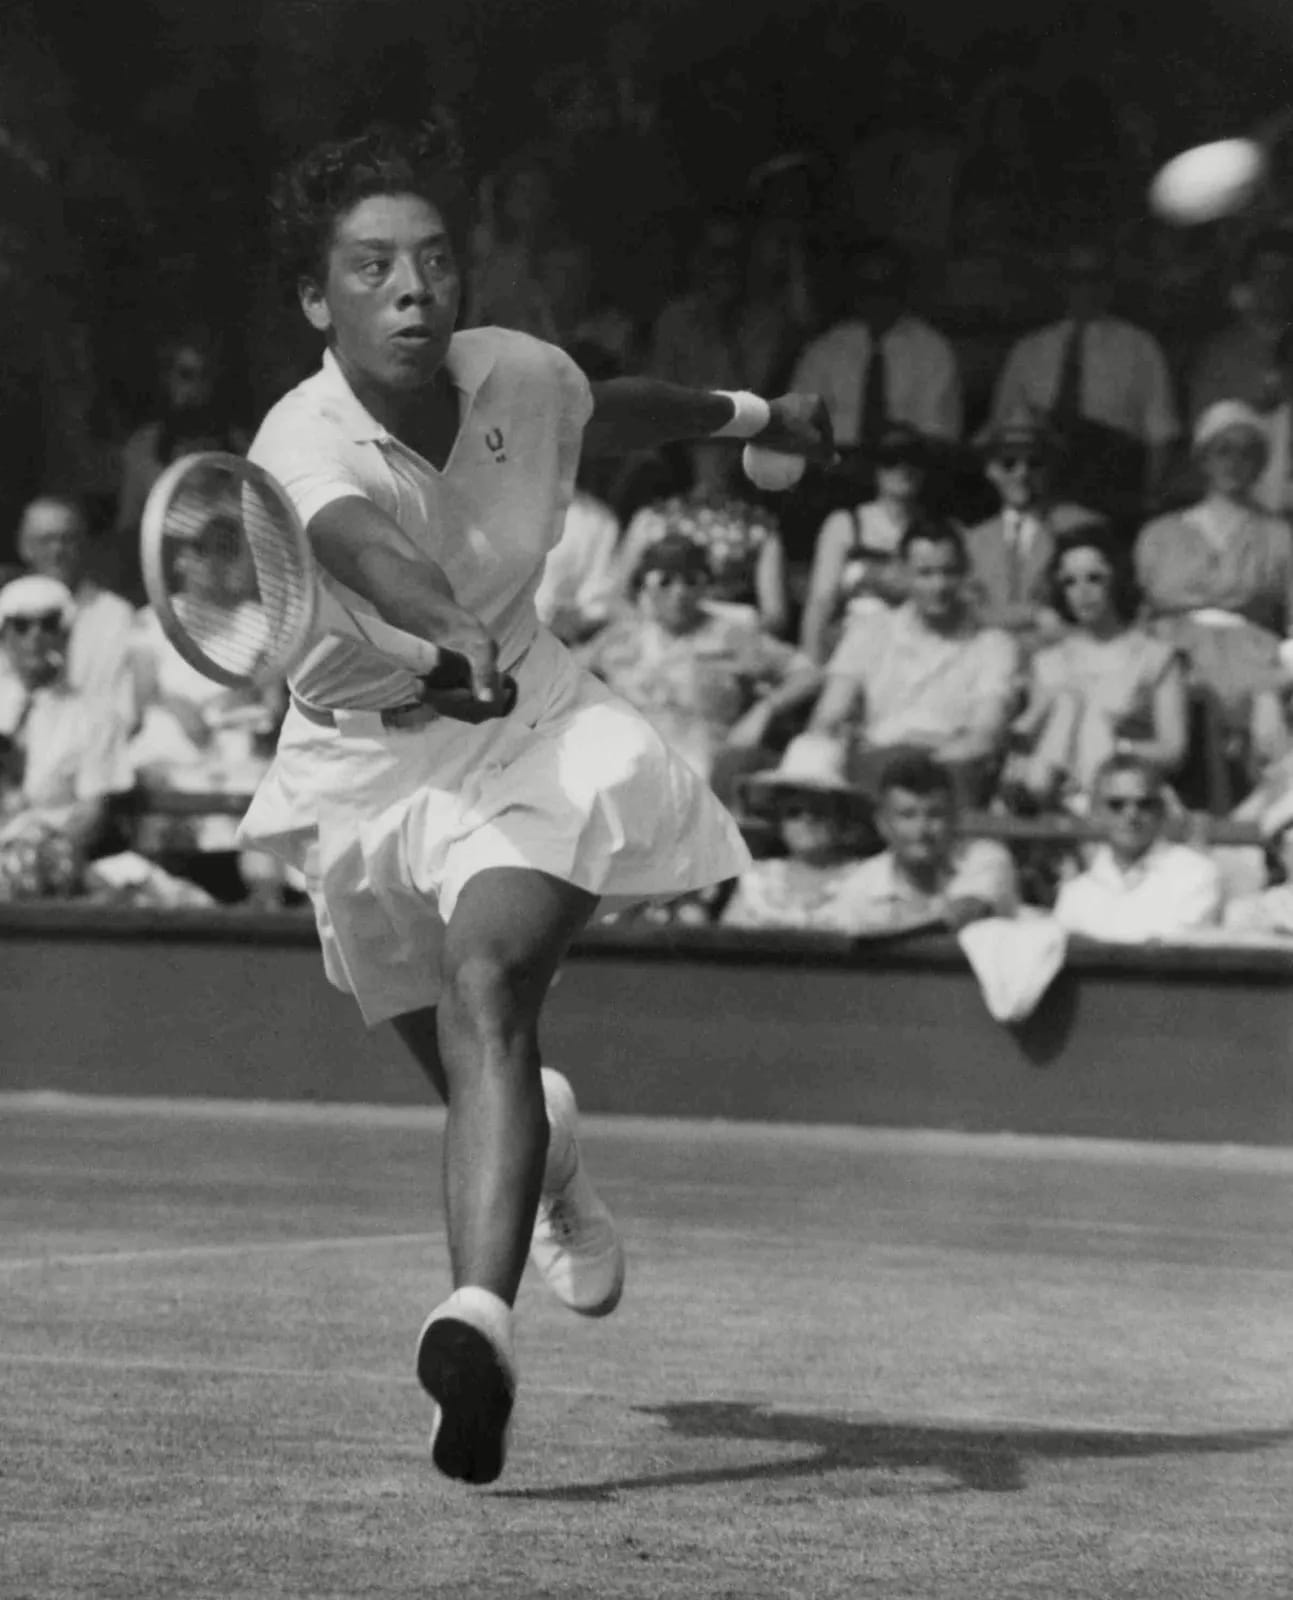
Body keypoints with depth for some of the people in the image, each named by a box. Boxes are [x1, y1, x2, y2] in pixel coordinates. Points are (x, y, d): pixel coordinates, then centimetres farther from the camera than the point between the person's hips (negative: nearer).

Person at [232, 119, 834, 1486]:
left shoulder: (517, 376, -14)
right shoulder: (306, 443, -28)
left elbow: (612, 416, 12)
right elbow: (360, 547, -52)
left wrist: (752, 416, 31)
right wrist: (455, 636, -74)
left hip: (525, 727, 0)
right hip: (366, 763, 0)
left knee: (484, 989, -28)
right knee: (470, 1068, 15)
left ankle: (477, 1320, -44)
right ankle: (544, 1150, 55)